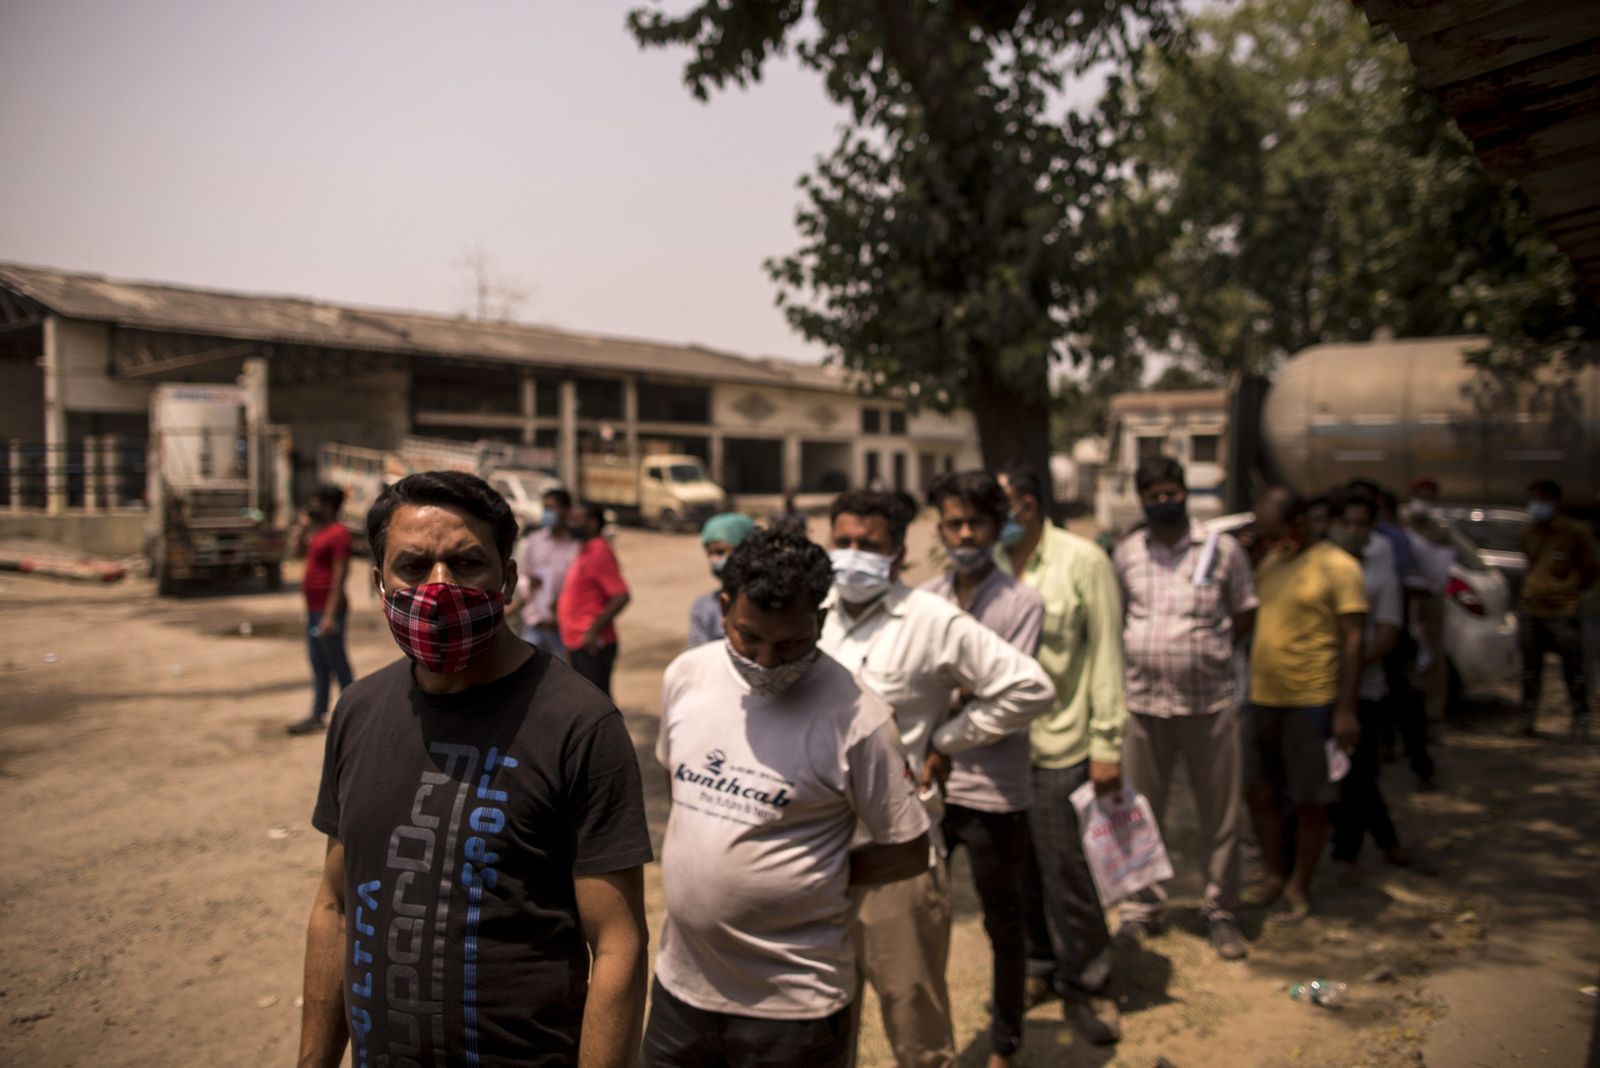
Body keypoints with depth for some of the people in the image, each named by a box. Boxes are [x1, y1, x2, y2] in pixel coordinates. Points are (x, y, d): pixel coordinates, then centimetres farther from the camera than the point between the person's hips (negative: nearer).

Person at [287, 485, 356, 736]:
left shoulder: (339, 533, -16)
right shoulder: (319, 530, 13)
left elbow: (339, 575, -21)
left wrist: (330, 614, -24)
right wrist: (303, 524, 13)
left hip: (327, 609, -10)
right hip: (314, 608, 10)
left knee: (337, 663, -1)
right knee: (318, 664, 14)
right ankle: (317, 716, 22)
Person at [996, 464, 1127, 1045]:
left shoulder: (1082, 561, -5)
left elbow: (1106, 654, -4)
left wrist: (1107, 745, -6)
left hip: (1059, 745, -3)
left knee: (1066, 872, 2)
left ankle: (1084, 986, 21)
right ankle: (1037, 966, 33)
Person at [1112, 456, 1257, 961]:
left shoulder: (1222, 549, 0)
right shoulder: (1126, 553, 6)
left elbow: (1245, 613, 8)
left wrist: (1211, 655, 1)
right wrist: (1135, 660, 5)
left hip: (1210, 702, -1)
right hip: (1143, 702, 2)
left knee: (1221, 815, 7)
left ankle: (1221, 912, 23)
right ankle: (1141, 907, 25)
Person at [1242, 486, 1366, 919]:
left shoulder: (1337, 566, -8)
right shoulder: (1269, 564, 12)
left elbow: (1352, 640, -11)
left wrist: (1346, 709, -15)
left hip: (1312, 701, -6)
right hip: (1262, 699, 6)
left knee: (1310, 801, 6)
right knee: (1259, 792, 12)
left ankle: (1299, 884, 21)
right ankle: (1274, 873, 29)